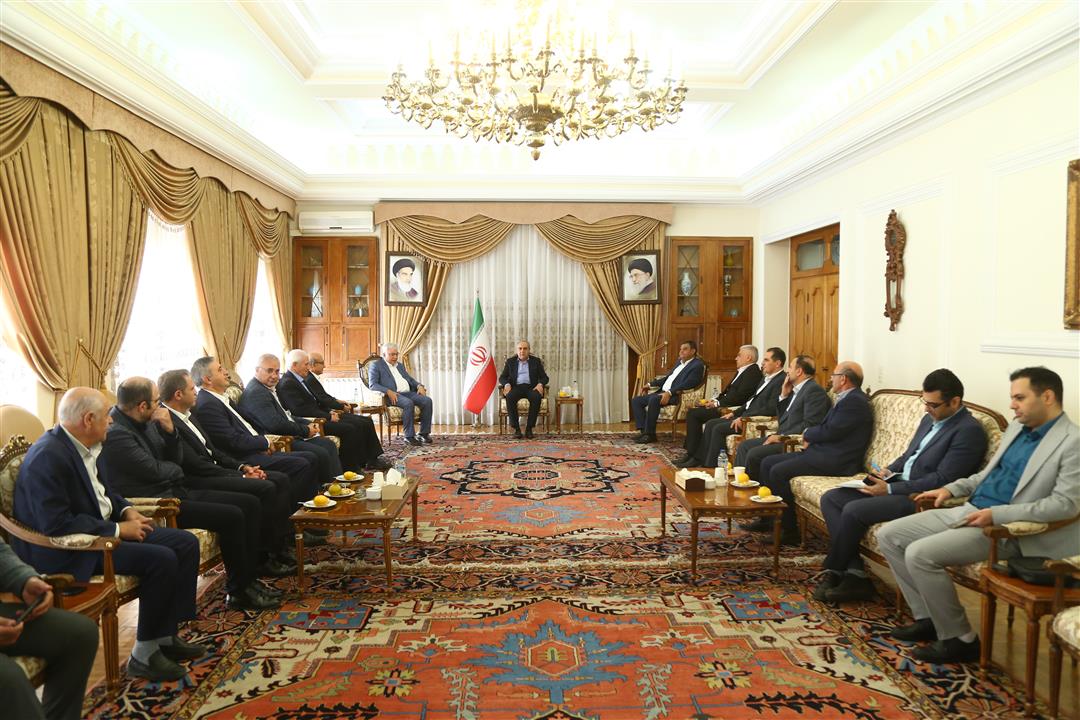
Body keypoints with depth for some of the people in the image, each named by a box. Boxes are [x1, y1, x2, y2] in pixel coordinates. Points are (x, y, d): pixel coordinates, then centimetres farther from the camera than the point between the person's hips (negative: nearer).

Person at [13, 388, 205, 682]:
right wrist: (118, 530, -22)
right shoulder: (48, 457, -23)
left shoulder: (84, 446, 5)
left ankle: (165, 636, 7)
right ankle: (144, 654, -8)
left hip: (102, 528, 10)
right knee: (162, 559, -26)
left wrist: (127, 510, 1)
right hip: (67, 551, -10)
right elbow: (56, 525, -28)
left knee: (186, 544, 0)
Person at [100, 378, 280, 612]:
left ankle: (248, 579, 5)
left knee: (249, 503, 0)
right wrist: (176, 470, 1)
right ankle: (239, 592, -5)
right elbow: (154, 470, -21)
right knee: (232, 516, -22)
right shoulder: (116, 434, -18)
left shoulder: (147, 423, 10)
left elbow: (176, 459, 12)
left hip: (175, 491, 10)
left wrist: (170, 430, -5)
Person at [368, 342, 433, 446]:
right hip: (393, 395, -7)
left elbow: (410, 379, 26)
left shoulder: (400, 365, 27)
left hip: (408, 393, 7)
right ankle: (409, 436, -25)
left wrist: (419, 386, 3)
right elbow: (372, 384, -6)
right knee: (409, 403, -35)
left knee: (427, 400, -19)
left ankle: (424, 433, -13)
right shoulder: (376, 365, 5)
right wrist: (388, 391, -22)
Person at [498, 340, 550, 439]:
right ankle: (516, 428, -26)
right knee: (509, 397, -35)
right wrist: (506, 384, -13)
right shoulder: (510, 361, 14)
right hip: (516, 387, 0)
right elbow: (502, 377, 10)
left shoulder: (536, 361, 14)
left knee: (537, 397, -35)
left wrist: (540, 384, -13)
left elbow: (544, 377, 10)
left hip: (531, 387, 0)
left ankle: (529, 427, -24)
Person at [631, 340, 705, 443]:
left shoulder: (697, 365, -6)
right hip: (662, 392, 9)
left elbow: (687, 384, -18)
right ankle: (643, 430, -8)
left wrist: (669, 393, -28)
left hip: (675, 395, -9)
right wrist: (650, 384, 17)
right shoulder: (680, 361, 22)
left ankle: (650, 434, -26)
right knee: (636, 400, -2)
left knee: (654, 399, -35)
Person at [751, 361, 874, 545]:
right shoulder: (846, 399, 19)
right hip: (821, 451, 11)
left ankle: (790, 530, -12)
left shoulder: (855, 401, -15)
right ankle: (767, 518, 11)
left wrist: (808, 434, -2)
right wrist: (811, 437, 1)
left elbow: (830, 431, -21)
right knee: (767, 463, 5)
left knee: (778, 472, -22)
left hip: (834, 460, -11)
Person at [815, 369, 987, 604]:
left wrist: (890, 489, -19)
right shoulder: (929, 419, 15)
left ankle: (834, 571, -2)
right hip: (897, 484, 10)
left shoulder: (969, 431, -13)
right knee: (830, 499, -4)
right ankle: (856, 575, -9)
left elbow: (941, 480, -19)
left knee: (853, 511, -26)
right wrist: (888, 472, 4)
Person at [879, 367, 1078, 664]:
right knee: (889, 535, -1)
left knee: (920, 553, -26)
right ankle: (928, 617, 10)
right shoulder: (1016, 427, 15)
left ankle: (960, 639, -6)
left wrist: (997, 514, -24)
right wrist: (951, 488, 12)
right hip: (967, 511, 9)